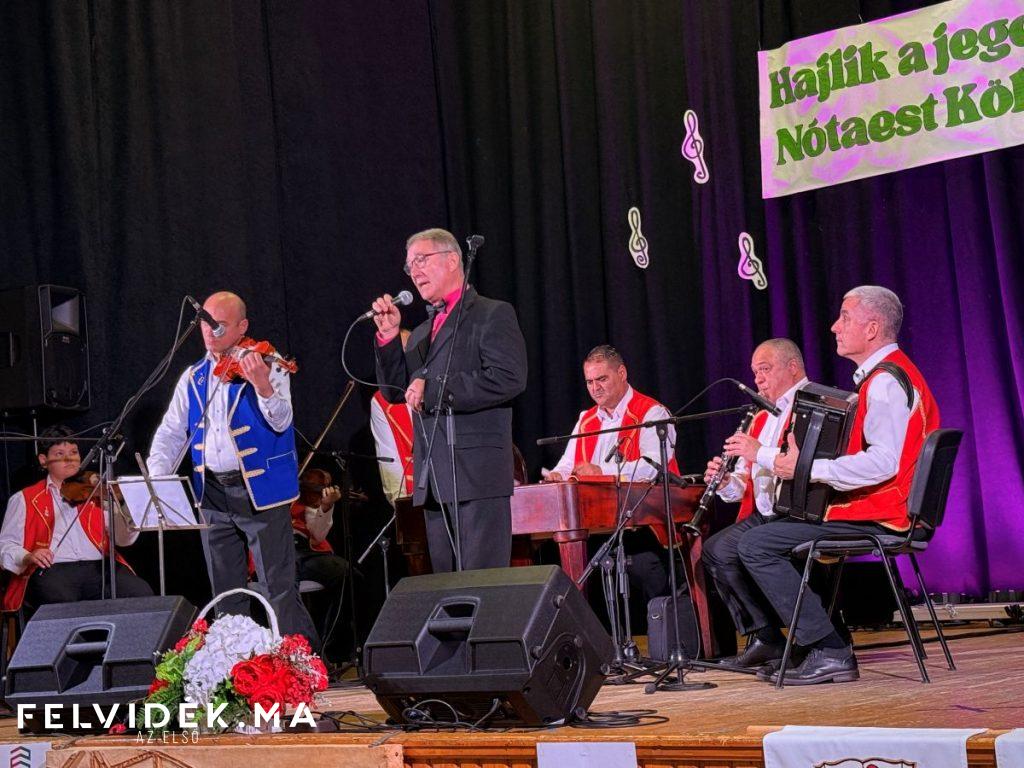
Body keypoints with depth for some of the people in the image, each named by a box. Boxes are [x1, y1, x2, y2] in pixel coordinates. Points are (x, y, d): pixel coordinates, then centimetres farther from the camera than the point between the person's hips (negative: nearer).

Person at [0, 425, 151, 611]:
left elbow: (123, 539, 12)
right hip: (52, 571, -2)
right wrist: (28, 557, -12)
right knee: (62, 603, -38)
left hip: (99, 567, 3)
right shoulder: (24, 500, 19)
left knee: (142, 594, -26)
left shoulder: (96, 493, 22)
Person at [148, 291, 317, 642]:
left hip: (259, 491, -5)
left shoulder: (266, 366, -3)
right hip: (212, 494, 5)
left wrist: (261, 385, -36)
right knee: (225, 593, 11)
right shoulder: (193, 377, 12)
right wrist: (155, 480, -4)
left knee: (280, 589, -7)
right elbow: (171, 432, 11)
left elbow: (280, 422, -17)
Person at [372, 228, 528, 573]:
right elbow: (395, 392, 19)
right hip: (432, 480, 7)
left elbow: (509, 378, -14)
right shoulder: (420, 334, 24)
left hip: (477, 473, -7)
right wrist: (388, 336, 6)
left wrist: (433, 390, -12)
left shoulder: (493, 315, 0)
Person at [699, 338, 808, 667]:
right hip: (762, 515, 9)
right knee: (710, 550, -6)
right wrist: (726, 482, 1)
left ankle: (769, 638, -9)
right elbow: (745, 485, 23)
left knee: (725, 550, -23)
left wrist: (761, 454, -24)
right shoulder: (762, 418, 24)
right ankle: (761, 637, -1)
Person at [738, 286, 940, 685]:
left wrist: (808, 468, -23)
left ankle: (829, 651, -16)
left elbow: (883, 462, -28)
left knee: (756, 544, -15)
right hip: (869, 508, 11)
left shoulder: (886, 380, -16)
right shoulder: (885, 375, 19)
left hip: (873, 516, -11)